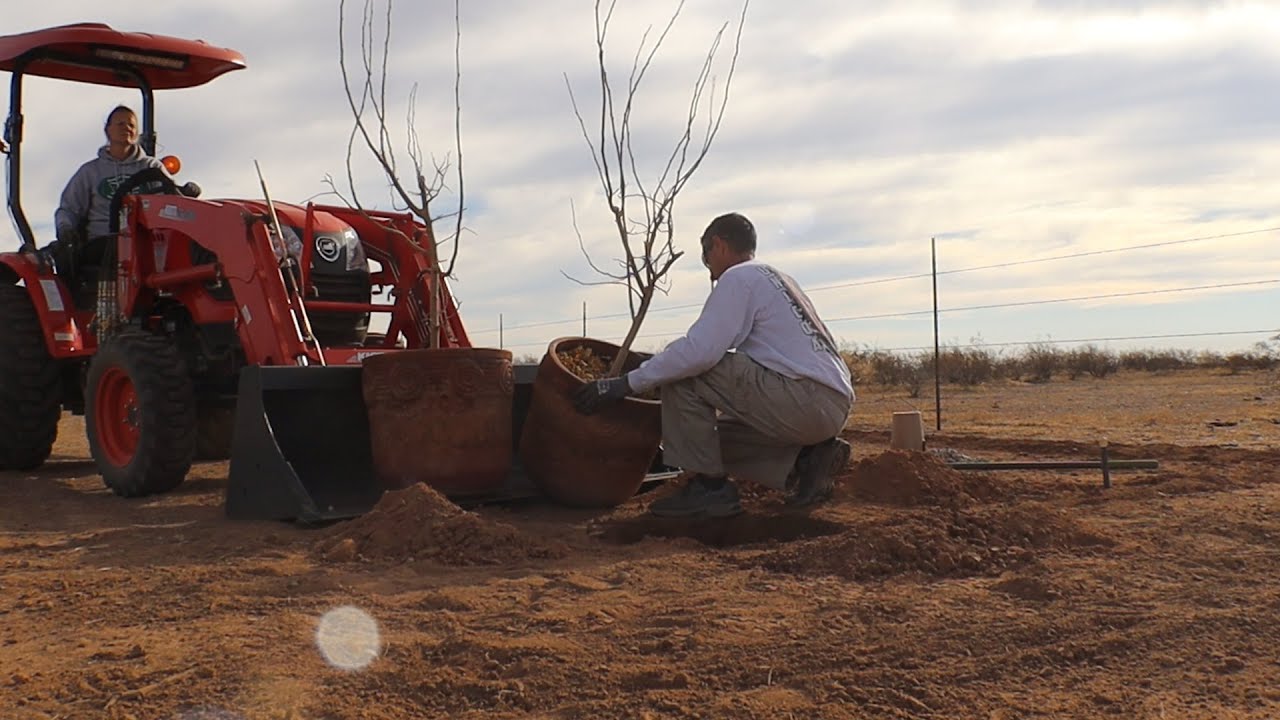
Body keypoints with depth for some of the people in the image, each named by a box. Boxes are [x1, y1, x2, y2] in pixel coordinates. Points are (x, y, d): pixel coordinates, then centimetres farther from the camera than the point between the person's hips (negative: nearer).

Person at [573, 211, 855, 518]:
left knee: (686, 371, -8)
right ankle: (808, 459, 7)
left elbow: (700, 351, -17)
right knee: (717, 434, 21)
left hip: (805, 398, -10)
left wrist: (628, 383, -13)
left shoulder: (738, 277, -4)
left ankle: (708, 486, -8)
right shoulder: (777, 278, 26)